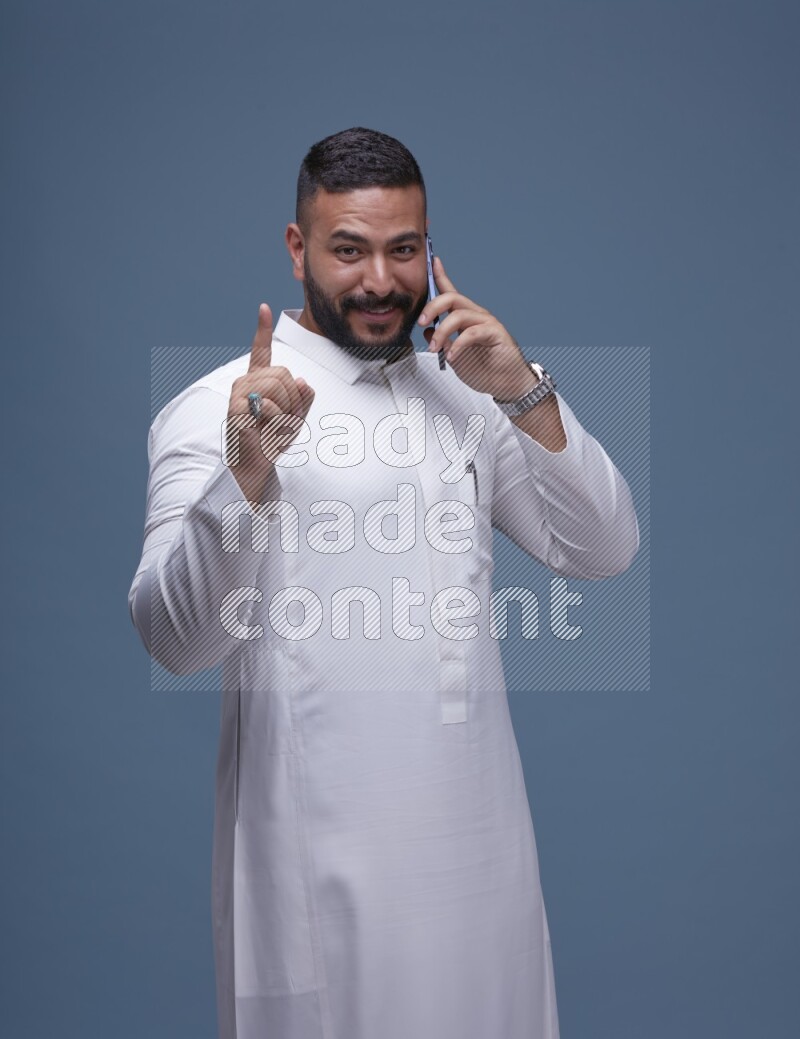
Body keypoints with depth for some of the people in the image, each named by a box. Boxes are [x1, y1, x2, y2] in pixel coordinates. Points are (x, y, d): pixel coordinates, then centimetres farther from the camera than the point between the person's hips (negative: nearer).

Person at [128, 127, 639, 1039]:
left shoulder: (465, 395, 12)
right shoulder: (218, 408, -5)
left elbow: (603, 552, 5)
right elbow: (176, 639, -14)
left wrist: (526, 395, -8)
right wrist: (245, 478, -30)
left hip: (478, 829, 5)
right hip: (318, 852, -5)